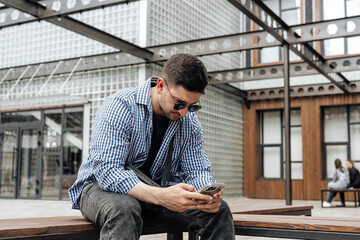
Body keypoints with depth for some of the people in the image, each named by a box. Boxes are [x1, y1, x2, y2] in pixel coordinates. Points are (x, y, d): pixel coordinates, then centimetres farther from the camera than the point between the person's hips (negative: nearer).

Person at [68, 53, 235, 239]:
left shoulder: (189, 122, -2)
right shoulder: (119, 107, -22)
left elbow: (197, 171, -2)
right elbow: (107, 171, -31)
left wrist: (209, 194, -28)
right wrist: (161, 196, -45)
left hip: (157, 191, 5)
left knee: (219, 210, -15)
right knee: (124, 210, -40)